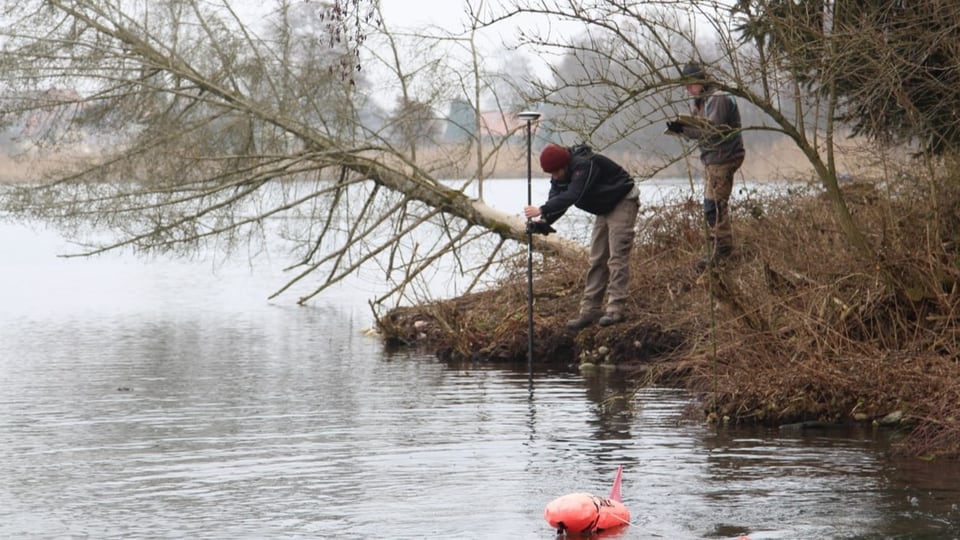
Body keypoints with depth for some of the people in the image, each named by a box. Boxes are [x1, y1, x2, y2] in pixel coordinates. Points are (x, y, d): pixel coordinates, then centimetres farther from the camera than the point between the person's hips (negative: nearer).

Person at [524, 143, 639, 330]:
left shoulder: (584, 165, -33)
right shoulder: (560, 175, -4)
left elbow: (572, 196, -42)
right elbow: (556, 199, -8)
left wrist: (542, 210, -46)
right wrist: (544, 222, -27)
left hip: (623, 202, -9)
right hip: (605, 209, 9)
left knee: (617, 258, -14)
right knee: (596, 260, 6)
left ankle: (615, 310, -15)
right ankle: (590, 311, 6)